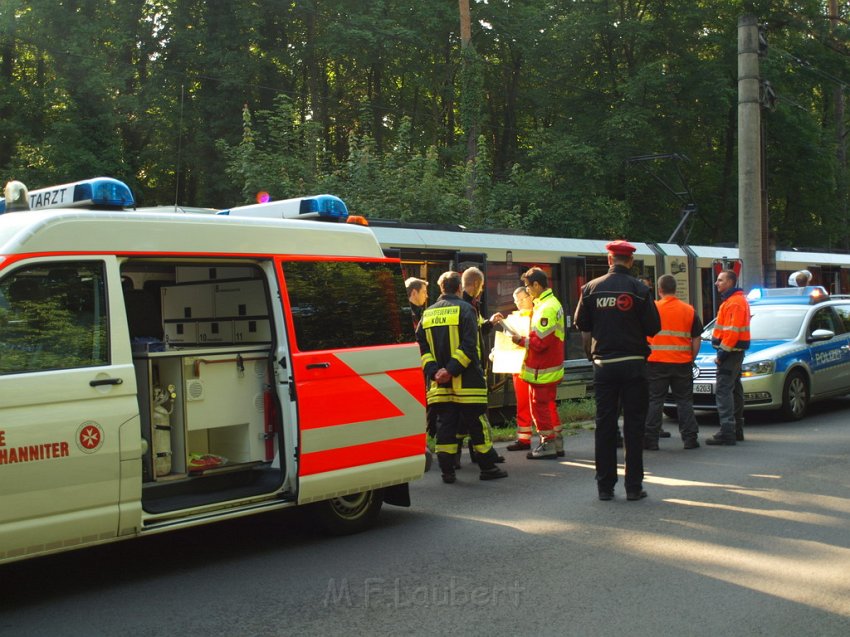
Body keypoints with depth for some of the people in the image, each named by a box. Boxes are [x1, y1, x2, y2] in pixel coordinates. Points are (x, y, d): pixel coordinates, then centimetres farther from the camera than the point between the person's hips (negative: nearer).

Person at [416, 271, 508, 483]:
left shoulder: (427, 314, 11)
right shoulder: (465, 309, -4)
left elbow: (421, 346, 4)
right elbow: (469, 345, -15)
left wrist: (434, 370, -4)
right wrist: (451, 370, -15)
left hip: (439, 384, 5)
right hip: (466, 383, -4)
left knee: (445, 426, 8)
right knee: (477, 425, 3)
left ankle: (447, 470, 7)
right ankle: (487, 467, 10)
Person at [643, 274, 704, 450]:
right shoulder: (689, 310, 3)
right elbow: (696, 340, 6)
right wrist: (691, 359, 16)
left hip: (656, 362, -2)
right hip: (682, 363, 2)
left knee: (654, 401, 4)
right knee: (685, 401, 10)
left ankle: (650, 440, 5)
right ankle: (690, 438, 11)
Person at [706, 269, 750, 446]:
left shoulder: (735, 302, -16)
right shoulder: (734, 300, 19)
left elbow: (733, 330, -23)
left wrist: (723, 353, -22)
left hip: (730, 351, -11)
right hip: (735, 352, 11)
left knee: (723, 390, -13)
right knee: (734, 390, 16)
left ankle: (727, 432, -16)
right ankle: (737, 430, 24)